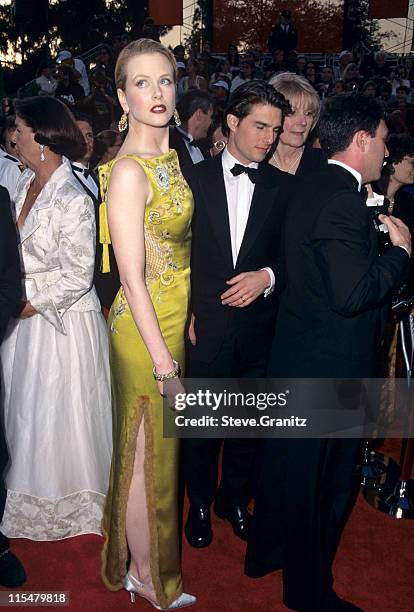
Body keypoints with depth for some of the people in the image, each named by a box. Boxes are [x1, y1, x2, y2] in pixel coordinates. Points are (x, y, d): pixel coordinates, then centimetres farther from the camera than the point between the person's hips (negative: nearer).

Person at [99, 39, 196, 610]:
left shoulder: (170, 158, 7)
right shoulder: (129, 172, -21)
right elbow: (133, 280, -22)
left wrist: (188, 316, 14)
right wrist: (163, 362, -19)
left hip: (173, 321, 9)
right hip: (144, 329, -9)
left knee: (157, 446, 23)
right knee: (147, 450, 9)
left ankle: (138, 559, 47)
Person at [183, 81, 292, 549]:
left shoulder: (283, 186, 2)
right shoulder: (195, 179, -1)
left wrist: (267, 276, -14)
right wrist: (187, 313, -7)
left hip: (258, 326, 2)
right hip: (205, 325, -1)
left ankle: (234, 499, 39)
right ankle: (200, 503, 35)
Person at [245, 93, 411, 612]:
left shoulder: (312, 187, 8)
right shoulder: (343, 199, -23)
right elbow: (352, 293, -30)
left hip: (296, 353, 10)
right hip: (329, 365, -10)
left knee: (284, 459, 23)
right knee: (323, 480, 9)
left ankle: (267, 552, 44)